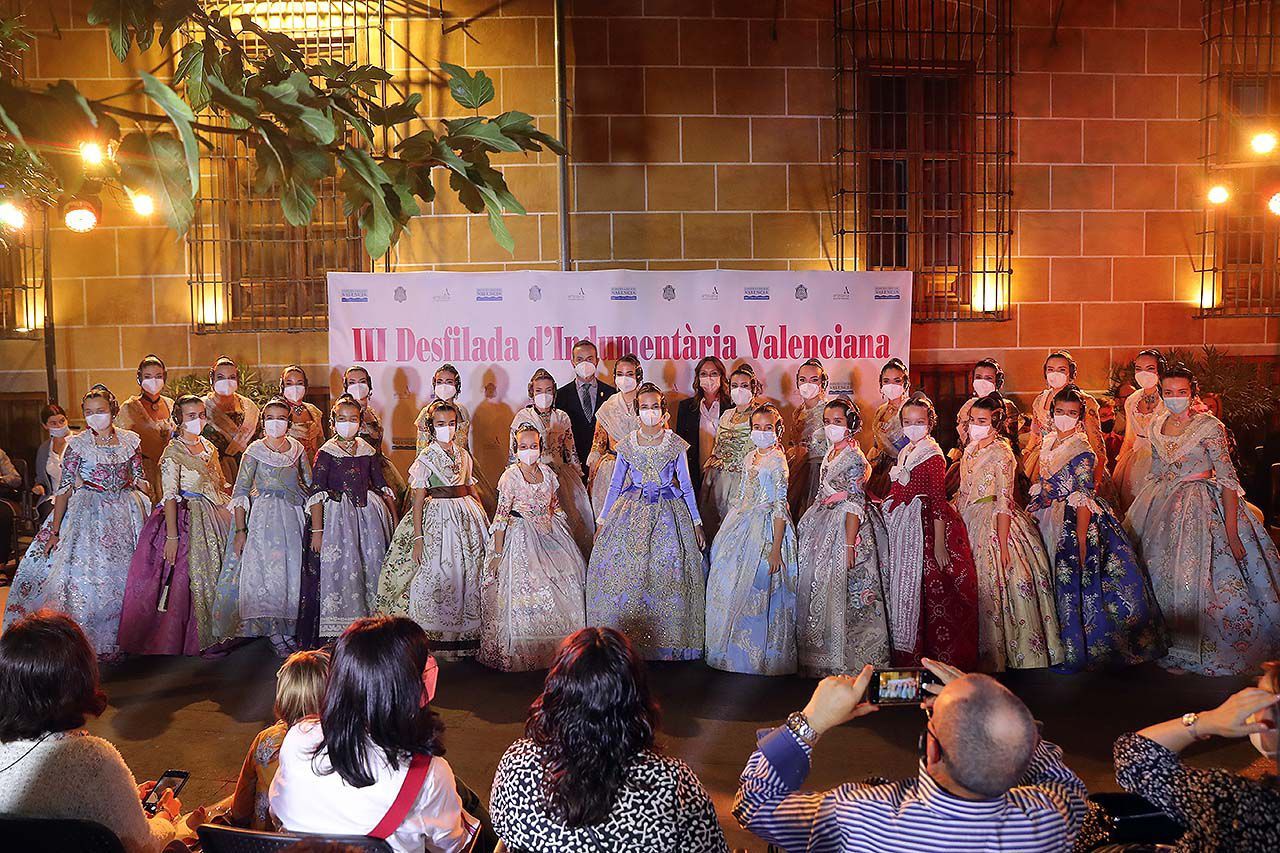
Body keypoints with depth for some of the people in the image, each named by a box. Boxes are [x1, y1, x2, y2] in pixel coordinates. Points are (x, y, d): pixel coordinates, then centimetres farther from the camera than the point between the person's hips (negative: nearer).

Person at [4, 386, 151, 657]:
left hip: (126, 512, 3)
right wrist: (54, 531, -7)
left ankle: (124, 637, 19)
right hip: (89, 514, -2)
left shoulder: (130, 440, 2)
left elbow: (140, 480, 8)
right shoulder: (78, 444, -5)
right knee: (85, 574, -6)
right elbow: (64, 488, -5)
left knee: (125, 576, 6)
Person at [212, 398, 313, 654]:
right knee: (268, 572, -6)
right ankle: (276, 635, 4)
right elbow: (240, 492, -7)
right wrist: (240, 530, -13)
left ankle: (287, 630, 17)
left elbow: (310, 485, 13)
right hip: (263, 517, -3)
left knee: (294, 572, 4)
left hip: (295, 516, 4)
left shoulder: (297, 449, 6)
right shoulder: (254, 451, -5)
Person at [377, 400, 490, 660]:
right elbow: (418, 499, -7)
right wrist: (418, 537, -13)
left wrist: (484, 518, 13)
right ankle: (433, 637, 4)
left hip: (467, 517, 5)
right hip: (437, 519, -5)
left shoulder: (464, 455, 10)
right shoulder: (425, 458, -4)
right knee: (435, 575, -7)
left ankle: (466, 635, 16)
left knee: (470, 573, 6)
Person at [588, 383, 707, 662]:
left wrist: (697, 524, 5)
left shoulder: (676, 444, 0)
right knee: (623, 567, -6)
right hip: (631, 513, 2)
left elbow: (686, 486, 6)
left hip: (668, 513, -1)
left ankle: (668, 642, 6)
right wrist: (602, 521, 10)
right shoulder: (626, 445, 3)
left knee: (668, 569, -6)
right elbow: (615, 485, 11)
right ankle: (627, 635, 9)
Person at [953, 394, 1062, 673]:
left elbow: (1004, 504, -18)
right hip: (972, 525, 8)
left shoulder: (1000, 454, -14)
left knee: (997, 585, -2)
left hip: (996, 526, -8)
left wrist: (1002, 546, -22)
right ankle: (988, 653, 24)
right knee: (981, 590, 12)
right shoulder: (971, 449, 10)